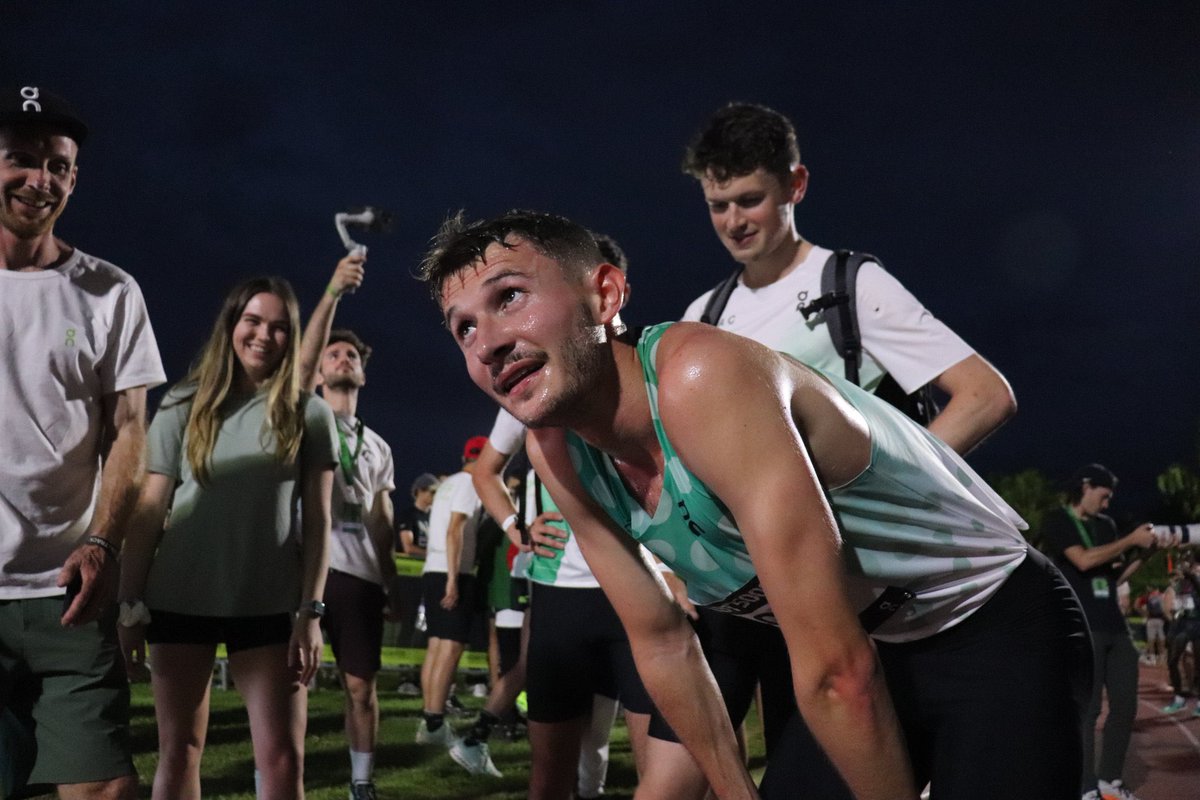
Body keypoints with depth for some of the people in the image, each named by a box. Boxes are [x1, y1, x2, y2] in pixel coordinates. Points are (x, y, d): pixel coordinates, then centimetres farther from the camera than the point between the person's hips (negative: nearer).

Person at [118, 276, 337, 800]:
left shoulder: (309, 414, 4)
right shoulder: (183, 406, 5)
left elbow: (317, 520, 2)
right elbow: (149, 510, 4)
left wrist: (311, 611, -5)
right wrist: (129, 604, -1)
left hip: (269, 606, -1)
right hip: (180, 600, 1)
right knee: (179, 752, 9)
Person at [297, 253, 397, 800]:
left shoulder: (377, 446, 20)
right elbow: (303, 358, -11)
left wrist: (391, 585, 11)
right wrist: (333, 291, -21)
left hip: (360, 575, 4)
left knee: (362, 685, 7)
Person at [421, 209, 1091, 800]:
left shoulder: (699, 379, -33)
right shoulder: (558, 455, -8)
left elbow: (836, 670, -30)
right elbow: (663, 643, 4)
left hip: (1001, 634, -6)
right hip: (869, 653, 7)